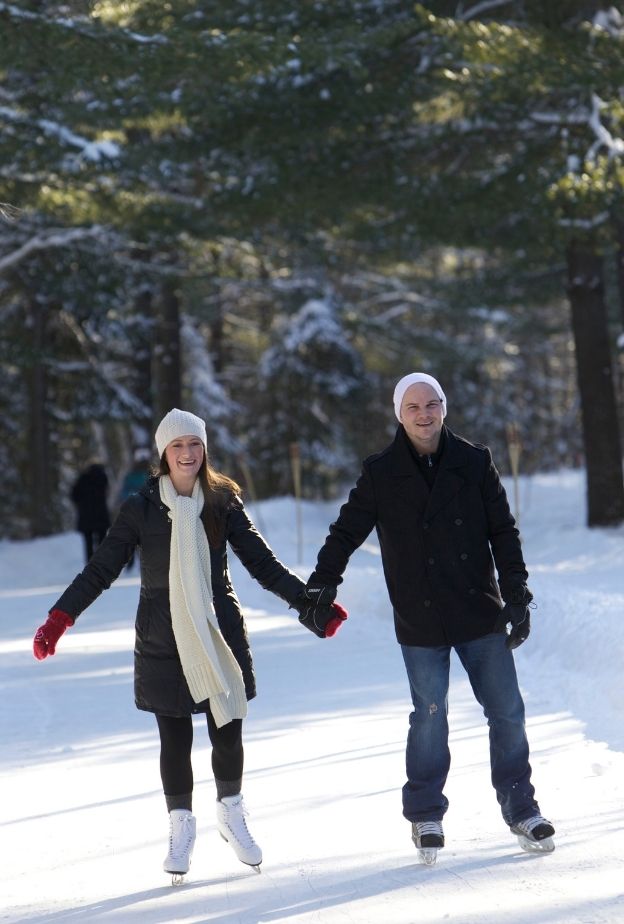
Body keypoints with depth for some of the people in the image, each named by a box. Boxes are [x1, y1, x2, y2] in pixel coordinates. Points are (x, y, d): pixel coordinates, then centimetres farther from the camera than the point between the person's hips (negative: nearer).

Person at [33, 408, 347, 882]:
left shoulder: (224, 502, 1)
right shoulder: (141, 508, -2)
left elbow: (263, 563, 4)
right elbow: (101, 570, -2)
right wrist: (60, 618, -10)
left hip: (220, 634, 1)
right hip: (163, 642, -1)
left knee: (228, 732, 3)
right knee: (175, 739, 3)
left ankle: (232, 814, 27)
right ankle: (181, 827, 20)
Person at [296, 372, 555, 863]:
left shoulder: (474, 463, 1)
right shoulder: (382, 474, -1)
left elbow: (504, 533, 4)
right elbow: (346, 533, 6)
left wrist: (517, 597, -1)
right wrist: (321, 588, -2)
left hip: (481, 613, 1)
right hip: (421, 621, -1)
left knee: (506, 712, 5)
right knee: (430, 717, -2)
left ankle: (520, 808, 18)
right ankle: (425, 814, 13)